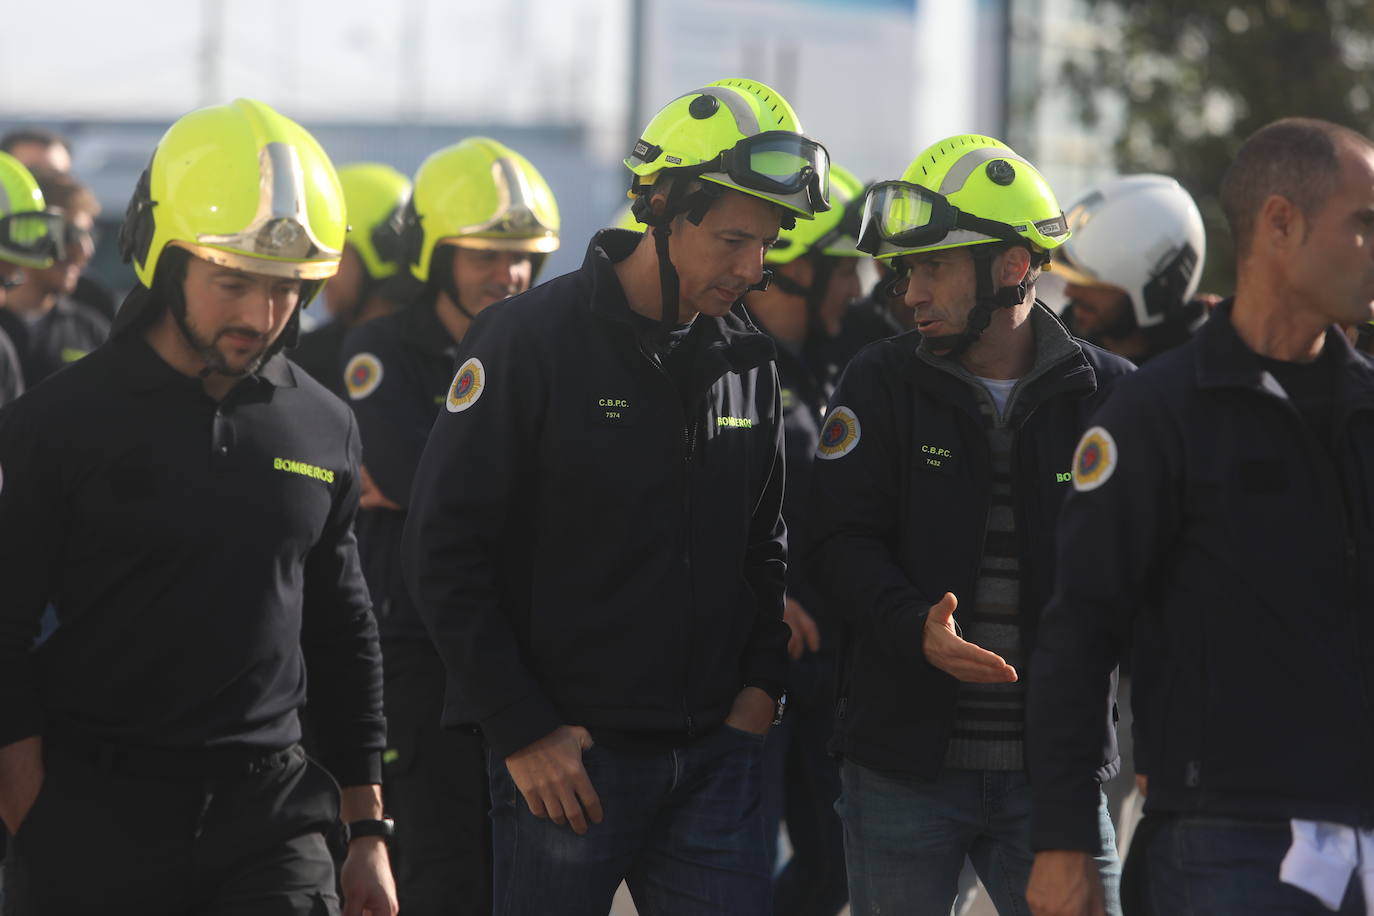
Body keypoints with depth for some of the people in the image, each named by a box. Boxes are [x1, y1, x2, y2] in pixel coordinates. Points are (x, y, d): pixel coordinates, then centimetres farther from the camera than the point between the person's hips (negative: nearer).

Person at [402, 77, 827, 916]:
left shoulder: (746, 359, 10)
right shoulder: (532, 340, -7)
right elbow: (446, 554, -8)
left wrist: (761, 684, 4)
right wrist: (524, 733, -10)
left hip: (714, 754, 5)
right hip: (564, 757, -5)